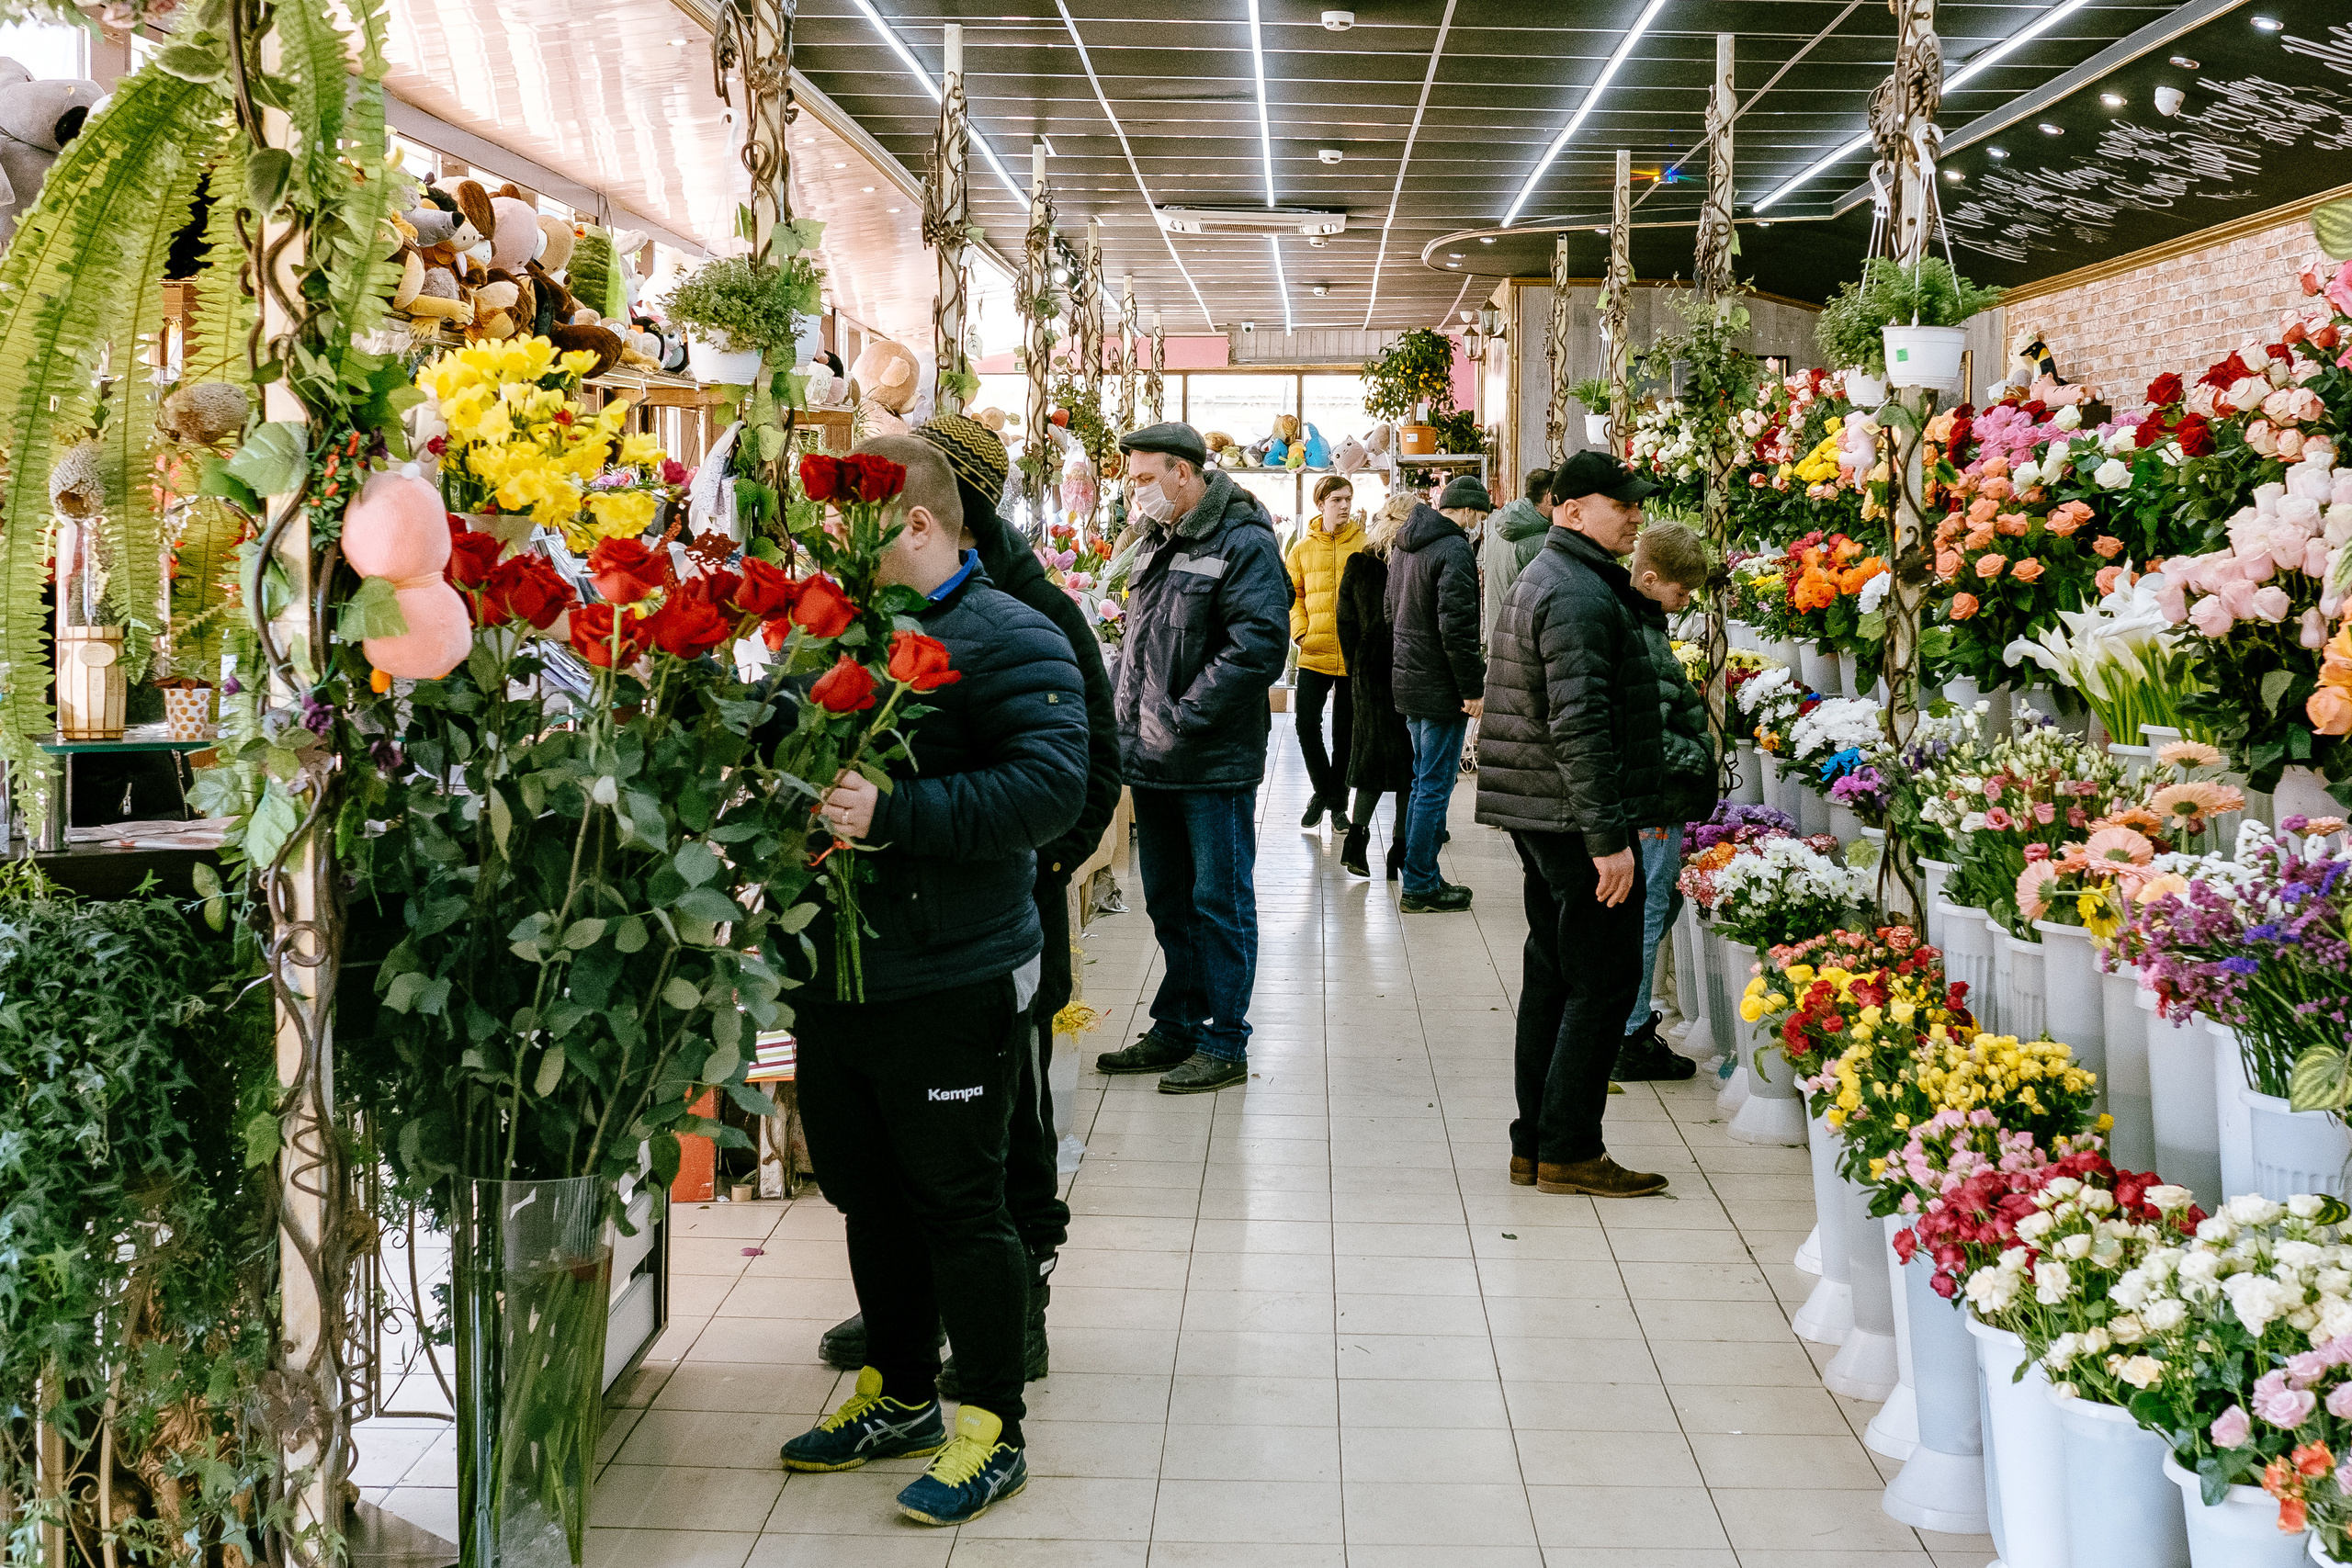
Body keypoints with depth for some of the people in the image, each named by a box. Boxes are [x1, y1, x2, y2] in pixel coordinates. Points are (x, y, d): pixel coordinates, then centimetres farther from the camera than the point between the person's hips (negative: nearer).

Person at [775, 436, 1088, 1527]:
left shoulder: (1007, 640, -12)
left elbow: (1049, 786, -26)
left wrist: (898, 811, -32)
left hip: (949, 987, -7)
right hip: (834, 974, 8)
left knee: (955, 1204, 2)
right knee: (867, 1194, 18)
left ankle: (992, 1431, 17)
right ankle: (900, 1395, 36)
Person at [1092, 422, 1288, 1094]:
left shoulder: (1244, 545, -12)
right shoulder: (1156, 545, 15)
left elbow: (1257, 647, -22)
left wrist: (1183, 719, -20)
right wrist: (1124, 717, 9)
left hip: (1214, 763, -8)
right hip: (1152, 762, 8)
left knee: (1219, 905, 0)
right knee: (1169, 904, 16)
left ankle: (1224, 1044, 9)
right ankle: (1176, 1030, 27)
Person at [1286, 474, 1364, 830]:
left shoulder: (1365, 544, 0)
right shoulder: (1303, 548, 6)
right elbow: (1292, 593, 11)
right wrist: (1300, 632, -3)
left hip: (1354, 654, -1)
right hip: (1314, 653, 1)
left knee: (1345, 732, 6)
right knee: (1307, 724, -3)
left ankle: (1338, 803, 19)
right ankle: (1322, 791, 19)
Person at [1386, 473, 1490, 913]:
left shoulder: (1406, 547, 13)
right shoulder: (1454, 551, -17)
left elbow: (1393, 612, 22)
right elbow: (1457, 627, -22)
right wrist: (1473, 688, -17)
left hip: (1409, 681, 10)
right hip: (1441, 689, -9)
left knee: (1423, 782, 17)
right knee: (1435, 787, -3)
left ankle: (1422, 876, 23)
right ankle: (1419, 888, 2)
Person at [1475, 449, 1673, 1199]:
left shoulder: (1540, 581, 18)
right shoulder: (1579, 595, -16)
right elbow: (1578, 727, -23)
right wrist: (1608, 837, -23)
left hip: (1538, 818, 11)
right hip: (1574, 817, -11)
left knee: (1552, 977, 13)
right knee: (1603, 982, -5)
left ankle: (1535, 1144, 18)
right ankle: (1569, 1151, -1)